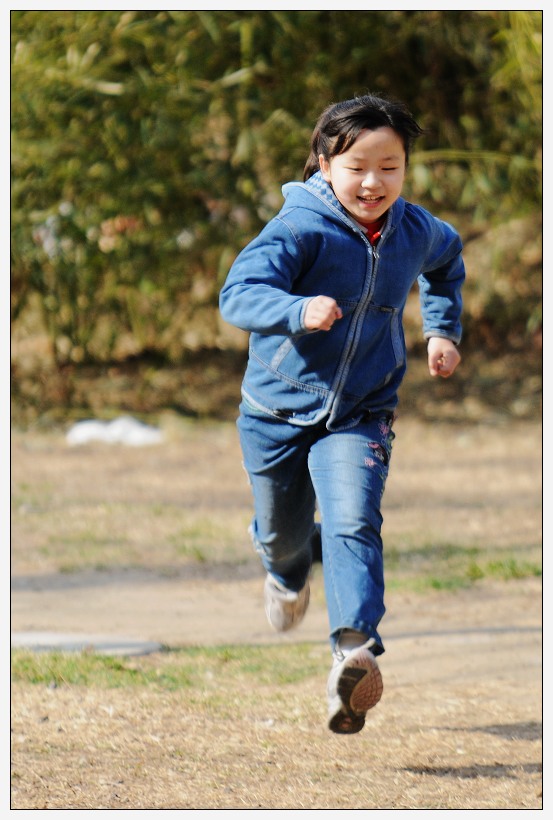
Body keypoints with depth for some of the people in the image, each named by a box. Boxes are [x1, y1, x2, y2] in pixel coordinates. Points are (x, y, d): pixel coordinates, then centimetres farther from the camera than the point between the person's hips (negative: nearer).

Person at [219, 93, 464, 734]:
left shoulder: (415, 231, -5)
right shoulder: (300, 229, -22)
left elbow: (447, 261, 22)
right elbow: (238, 295, -36)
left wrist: (442, 329, 16)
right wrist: (298, 310, -53)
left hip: (359, 414, 1)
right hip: (279, 409, -1)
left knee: (353, 523, -23)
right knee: (284, 531, 19)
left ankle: (355, 651, -36)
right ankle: (287, 569, 57)